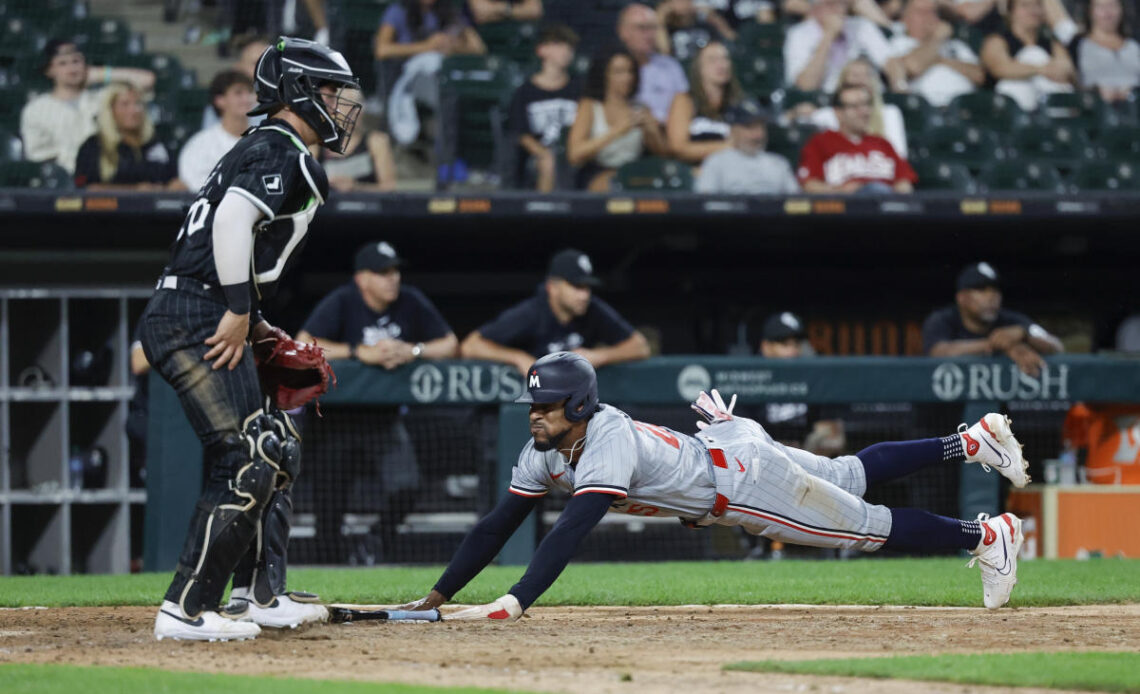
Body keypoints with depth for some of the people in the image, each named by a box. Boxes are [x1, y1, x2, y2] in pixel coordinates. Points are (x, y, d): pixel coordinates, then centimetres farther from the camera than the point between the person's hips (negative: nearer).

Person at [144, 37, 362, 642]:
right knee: (247, 465, -13)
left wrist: (250, 322, 18)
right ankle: (186, 610, -14)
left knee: (276, 451, 18)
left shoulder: (263, 150, 23)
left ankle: (260, 596, 22)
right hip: (195, 322, -11)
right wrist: (239, 310, -21)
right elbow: (233, 219, -26)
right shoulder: (280, 153, -9)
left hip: (193, 320, 11)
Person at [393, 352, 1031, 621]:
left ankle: (988, 535, 17)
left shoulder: (608, 443, -35)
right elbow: (498, 526, -8)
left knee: (866, 524, 2)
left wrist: (514, 603, -55)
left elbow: (573, 530, -47)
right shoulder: (547, 452, -10)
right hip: (720, 449, 8)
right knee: (851, 477, 23)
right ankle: (972, 442, 36)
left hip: (748, 477, -8)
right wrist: (439, 597, -16)